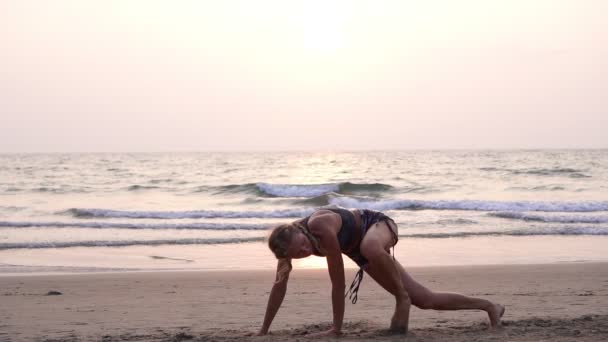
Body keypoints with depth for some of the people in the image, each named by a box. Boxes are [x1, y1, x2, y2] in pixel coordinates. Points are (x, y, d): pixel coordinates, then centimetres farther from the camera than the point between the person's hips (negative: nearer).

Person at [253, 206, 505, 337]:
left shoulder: (321, 227, -39)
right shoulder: (287, 240, -20)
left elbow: (338, 282, -32)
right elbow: (279, 285, -8)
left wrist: (336, 327, -25)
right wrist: (263, 331, -6)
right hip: (360, 251, 7)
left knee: (369, 247, -47)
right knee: (425, 300, 6)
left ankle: (402, 299, -23)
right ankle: (489, 306, 22)